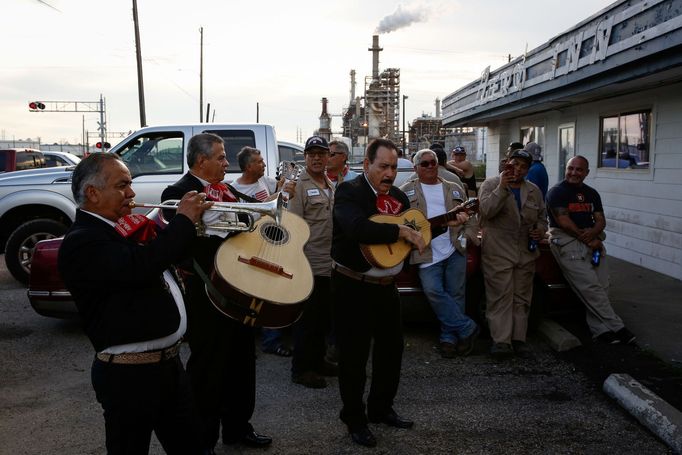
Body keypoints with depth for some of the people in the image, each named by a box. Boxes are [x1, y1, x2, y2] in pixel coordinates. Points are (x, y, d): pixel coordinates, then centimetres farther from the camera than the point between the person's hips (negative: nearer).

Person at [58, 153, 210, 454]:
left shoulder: (128, 228, 10)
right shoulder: (80, 242, -17)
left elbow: (164, 257, 23)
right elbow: (140, 266, -33)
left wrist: (199, 219, 6)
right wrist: (184, 220, -20)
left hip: (168, 362, 8)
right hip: (129, 373, -8)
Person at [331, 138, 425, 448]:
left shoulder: (399, 197, 8)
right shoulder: (348, 192, -15)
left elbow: (416, 230, 16)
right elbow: (358, 228, -34)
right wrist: (401, 232, -29)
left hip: (386, 285, 7)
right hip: (353, 286, -7)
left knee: (392, 347, 17)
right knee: (354, 353, 4)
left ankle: (381, 408, 36)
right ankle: (354, 418, 21)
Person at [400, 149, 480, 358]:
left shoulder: (455, 189, 16)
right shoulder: (407, 190, 9)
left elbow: (471, 218, 14)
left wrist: (466, 238, -2)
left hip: (455, 250, 2)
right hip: (427, 253, -2)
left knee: (455, 294, 2)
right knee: (433, 291, -17)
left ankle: (448, 338, 15)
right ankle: (467, 328, -5)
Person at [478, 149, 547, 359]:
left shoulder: (534, 190, 13)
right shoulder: (491, 184, -1)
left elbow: (542, 216, 22)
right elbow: (486, 210, -16)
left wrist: (540, 230, 1)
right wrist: (502, 188, -24)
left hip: (526, 253, 5)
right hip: (498, 253, -5)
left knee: (522, 298, 8)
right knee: (500, 296, -5)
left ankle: (519, 338, 16)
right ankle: (501, 341, -3)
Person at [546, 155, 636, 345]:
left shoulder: (592, 193, 20)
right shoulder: (557, 191, -1)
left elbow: (601, 220, 14)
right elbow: (564, 222, -10)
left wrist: (592, 233, -10)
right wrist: (587, 240, -11)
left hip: (591, 238, 6)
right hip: (566, 239, -6)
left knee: (602, 285, -7)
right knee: (590, 286, -14)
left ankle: (599, 328, -1)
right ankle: (616, 327, -9)